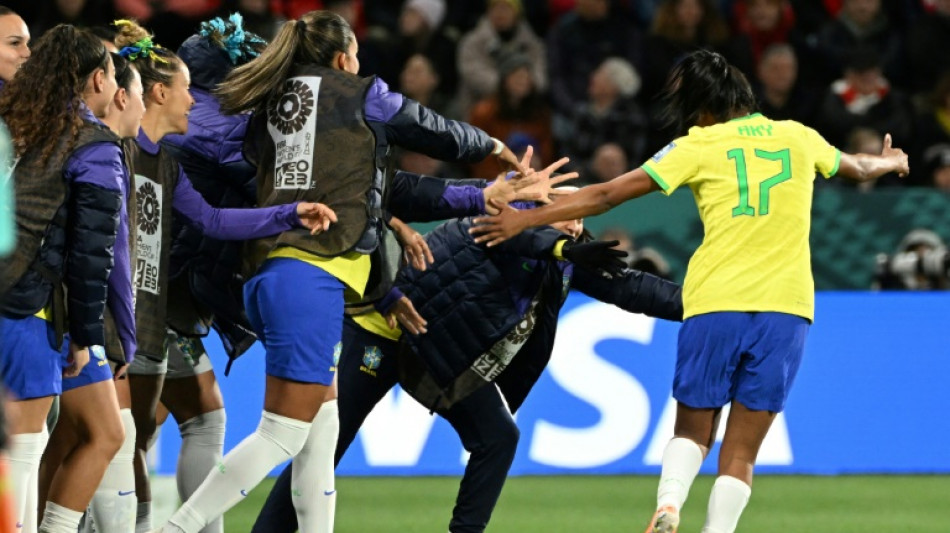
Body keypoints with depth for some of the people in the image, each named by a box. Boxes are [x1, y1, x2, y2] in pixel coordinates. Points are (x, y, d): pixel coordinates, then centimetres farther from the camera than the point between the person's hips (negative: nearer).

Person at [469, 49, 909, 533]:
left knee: (692, 432, 13)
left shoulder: (699, 145, 4)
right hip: (786, 309, 2)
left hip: (715, 307, -1)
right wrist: (889, 162, 59)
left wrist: (527, 219, 9)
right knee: (740, 453, 5)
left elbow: (607, 195, 2)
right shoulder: (800, 138, 13)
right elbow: (857, 167, 36)